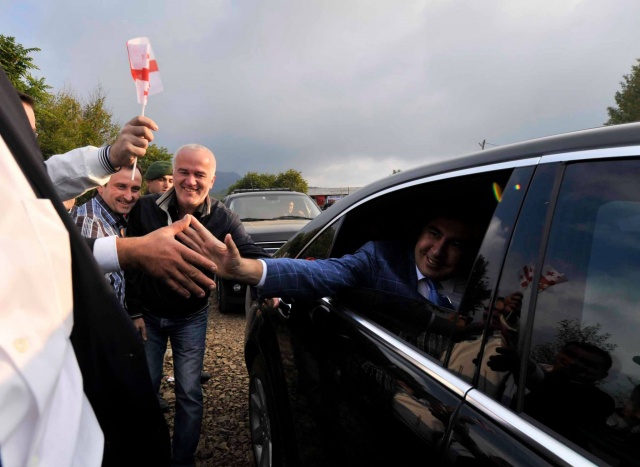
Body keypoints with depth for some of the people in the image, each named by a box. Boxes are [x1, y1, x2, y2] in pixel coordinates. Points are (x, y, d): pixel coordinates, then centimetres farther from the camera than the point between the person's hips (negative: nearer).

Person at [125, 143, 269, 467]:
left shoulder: (222, 219, -16)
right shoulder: (145, 209, -14)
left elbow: (252, 255, -20)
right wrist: (135, 312, -3)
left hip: (191, 318, -1)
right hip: (148, 314, 1)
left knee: (189, 393, 6)